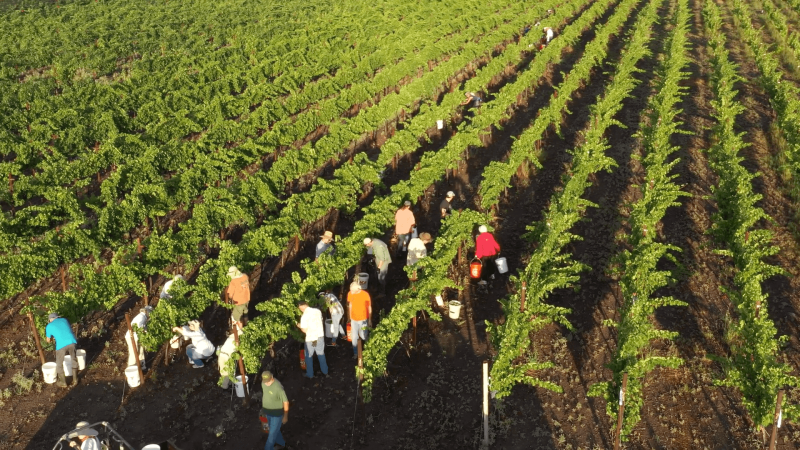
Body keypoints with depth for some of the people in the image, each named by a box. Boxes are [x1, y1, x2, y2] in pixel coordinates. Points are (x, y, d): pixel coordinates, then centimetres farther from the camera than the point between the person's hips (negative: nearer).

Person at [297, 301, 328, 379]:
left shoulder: (304, 316, -22)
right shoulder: (318, 311, -5)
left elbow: (305, 330, -17)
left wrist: (299, 326, 2)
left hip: (311, 339, -5)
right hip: (320, 336, 5)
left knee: (309, 357, 17)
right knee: (321, 354, 23)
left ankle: (310, 374, 29)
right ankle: (325, 372, 35)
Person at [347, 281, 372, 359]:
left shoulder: (365, 295, -20)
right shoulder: (350, 294, -11)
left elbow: (369, 308, -9)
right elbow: (350, 305, 5)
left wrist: (370, 320, -3)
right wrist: (350, 317, 12)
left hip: (363, 319, -3)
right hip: (354, 319, 3)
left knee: (363, 336, 8)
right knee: (354, 337, 8)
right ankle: (355, 353, 25)